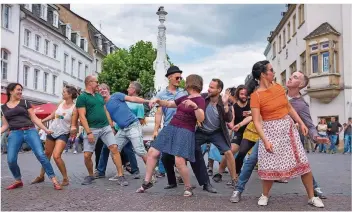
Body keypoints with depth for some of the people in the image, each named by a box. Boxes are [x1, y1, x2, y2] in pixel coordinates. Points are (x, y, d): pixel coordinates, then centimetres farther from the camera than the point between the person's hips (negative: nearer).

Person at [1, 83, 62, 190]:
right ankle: (18, 181, 16)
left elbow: (34, 118, 10)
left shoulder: (25, 102, 12)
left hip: (30, 131, -2)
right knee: (11, 160, -10)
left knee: (41, 155, -15)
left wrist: (46, 129, 2)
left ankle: (54, 180, -13)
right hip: (14, 134, 2)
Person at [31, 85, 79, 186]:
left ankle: (65, 178, -3)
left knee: (56, 156, -20)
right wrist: (41, 121, 16)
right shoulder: (61, 103, 1)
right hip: (52, 131, 7)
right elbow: (53, 115, 14)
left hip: (63, 134, -7)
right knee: (47, 154, 17)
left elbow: (73, 125, -15)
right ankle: (41, 176, 34)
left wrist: (73, 129, -37)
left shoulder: (74, 108, -16)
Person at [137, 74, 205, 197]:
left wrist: (195, 106, -37)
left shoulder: (200, 100, -8)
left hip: (185, 132, -8)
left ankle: (188, 187, 4)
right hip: (171, 128, 8)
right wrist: (158, 101, 8)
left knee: (179, 161, -20)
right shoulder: (184, 98, 16)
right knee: (152, 152, 5)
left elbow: (201, 119, -21)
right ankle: (147, 182, 18)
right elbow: (168, 104, 26)